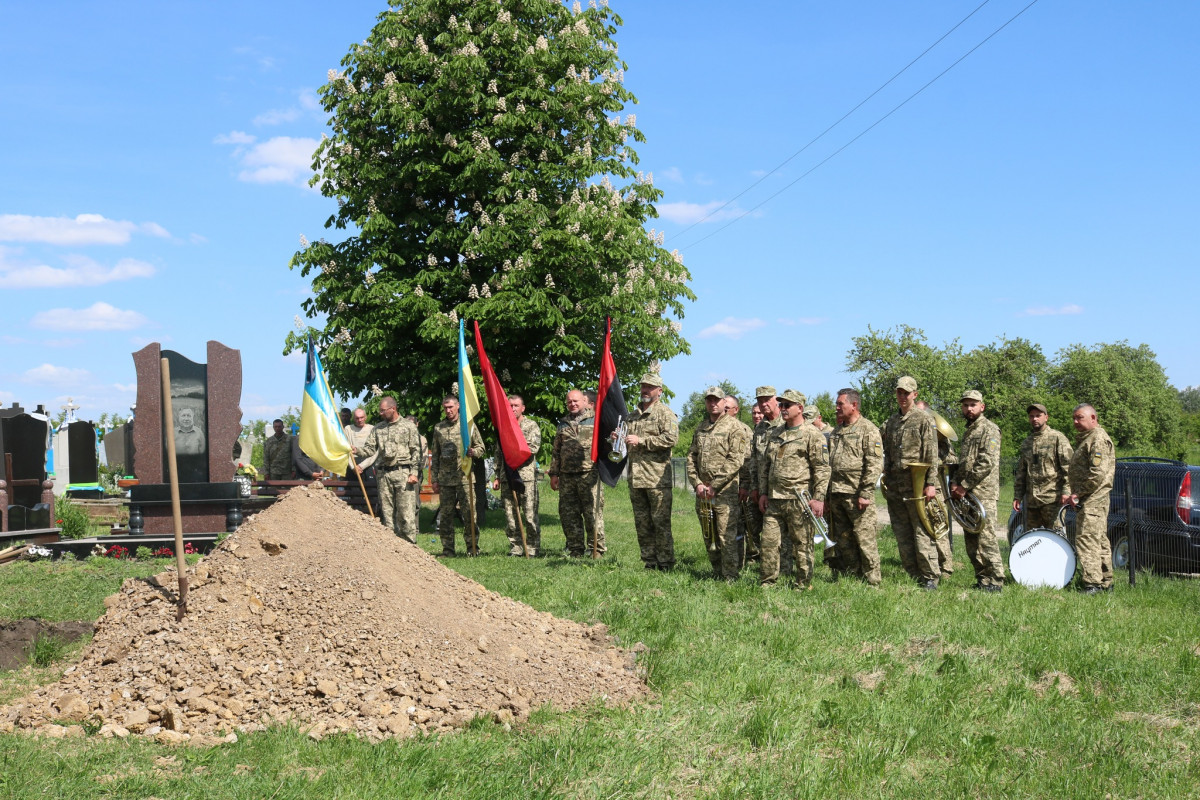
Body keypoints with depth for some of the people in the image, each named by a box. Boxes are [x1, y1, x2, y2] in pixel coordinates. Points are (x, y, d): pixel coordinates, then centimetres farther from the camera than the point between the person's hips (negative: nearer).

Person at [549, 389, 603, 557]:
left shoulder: (595, 420, 6)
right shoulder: (563, 424, 19)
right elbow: (556, 451, 21)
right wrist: (554, 473, 14)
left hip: (588, 473, -5)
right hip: (566, 476, 5)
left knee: (592, 512, -7)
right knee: (568, 514, 5)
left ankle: (596, 549, -1)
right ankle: (575, 549, 14)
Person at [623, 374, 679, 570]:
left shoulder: (665, 413, -2)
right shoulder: (633, 414, 20)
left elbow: (671, 438, -17)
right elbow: (627, 439, 33)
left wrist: (641, 441, -16)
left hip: (657, 478, -7)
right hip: (636, 478, 7)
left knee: (661, 522, -5)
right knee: (642, 523, 9)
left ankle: (665, 563, 1)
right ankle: (649, 561, 16)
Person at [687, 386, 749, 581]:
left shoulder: (733, 427, -3)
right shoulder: (700, 429, 17)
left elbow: (736, 461, -11)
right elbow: (691, 458, 15)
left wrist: (715, 485, -13)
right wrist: (697, 483, 0)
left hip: (725, 490, -6)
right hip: (702, 491, 6)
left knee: (726, 535, -9)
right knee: (709, 536, 11)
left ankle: (730, 576, -4)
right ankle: (717, 572, 20)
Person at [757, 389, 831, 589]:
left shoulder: (812, 434, -4)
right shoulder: (776, 434, 18)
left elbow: (822, 469, -8)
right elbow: (766, 466, 23)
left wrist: (818, 498, -14)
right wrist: (763, 492, 14)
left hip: (799, 500, -6)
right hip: (774, 500, 6)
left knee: (802, 545, 1)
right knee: (769, 541, 4)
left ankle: (804, 586, 10)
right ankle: (767, 583, 12)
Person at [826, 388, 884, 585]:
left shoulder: (868, 429, -4)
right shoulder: (836, 432, 19)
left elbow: (874, 465, -11)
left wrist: (865, 494, -17)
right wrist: (826, 497, 16)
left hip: (857, 495, -7)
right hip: (836, 495, 8)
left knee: (865, 538, -6)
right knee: (843, 541, 10)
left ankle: (872, 581, 0)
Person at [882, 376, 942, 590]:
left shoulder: (924, 420, -1)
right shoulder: (891, 421, 17)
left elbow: (931, 455, -6)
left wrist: (931, 484, -13)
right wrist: (885, 481, 16)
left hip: (915, 483, -6)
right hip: (895, 485, 6)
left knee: (922, 532, -7)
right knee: (902, 534, 6)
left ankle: (930, 578, -2)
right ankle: (914, 577, 12)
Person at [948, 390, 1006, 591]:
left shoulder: (989, 429, -7)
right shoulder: (968, 431, 21)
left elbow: (986, 463, -15)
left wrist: (965, 485, -14)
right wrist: (955, 483, 9)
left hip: (983, 493, -9)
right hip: (966, 494, 9)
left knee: (985, 538, -11)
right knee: (971, 540, 9)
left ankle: (994, 581, -8)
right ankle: (982, 579, 14)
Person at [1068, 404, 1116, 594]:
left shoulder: (1098, 438, -12)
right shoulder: (1084, 438, 22)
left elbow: (1098, 473, -21)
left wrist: (1079, 493, -17)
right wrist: (1077, 494, 18)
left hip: (1093, 499, -11)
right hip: (1090, 499, 11)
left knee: (1086, 539, -15)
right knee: (1099, 541, 13)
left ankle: (1092, 583, -16)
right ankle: (1105, 582, 19)